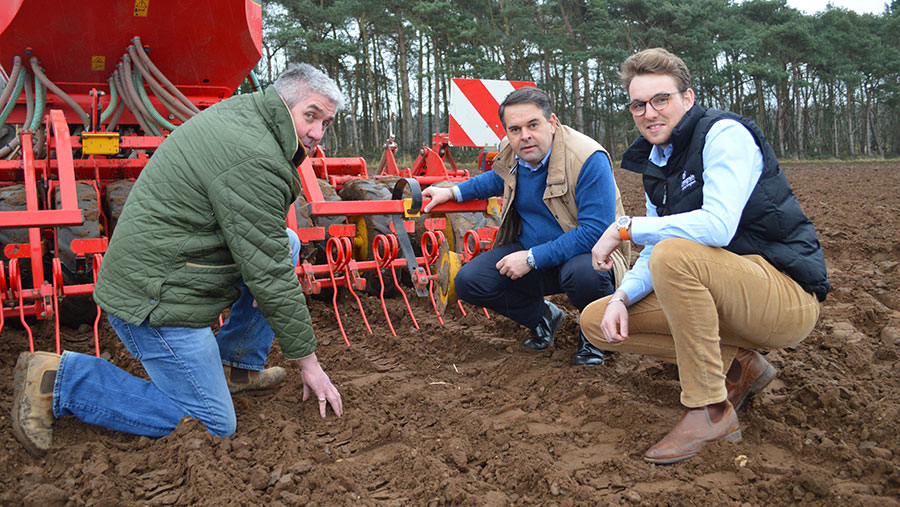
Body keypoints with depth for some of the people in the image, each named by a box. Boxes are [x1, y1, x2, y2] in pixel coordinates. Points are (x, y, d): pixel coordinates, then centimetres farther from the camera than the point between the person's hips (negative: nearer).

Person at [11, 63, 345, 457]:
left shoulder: (239, 111, 8)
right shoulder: (253, 160, -24)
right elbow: (269, 276, -21)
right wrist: (308, 360, -11)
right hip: (156, 298, -10)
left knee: (285, 244, 12)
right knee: (213, 425, -2)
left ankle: (236, 366, 18)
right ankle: (59, 379, -1)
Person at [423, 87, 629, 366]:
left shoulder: (589, 159, -25)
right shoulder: (510, 154, -2)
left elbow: (596, 232, -29)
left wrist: (532, 258, -27)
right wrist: (454, 192, 14)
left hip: (586, 252, -6)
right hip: (530, 251, 6)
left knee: (582, 274, -41)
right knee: (468, 282, -11)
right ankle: (542, 316, 15)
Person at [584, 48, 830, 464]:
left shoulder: (725, 133, -14)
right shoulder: (657, 163, 11)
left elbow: (718, 225, -30)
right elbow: (653, 254, 9)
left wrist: (626, 226, -23)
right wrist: (622, 297, -10)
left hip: (788, 295, -8)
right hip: (722, 295, 9)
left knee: (675, 255, -36)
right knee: (596, 321, 0)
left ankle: (711, 410, -21)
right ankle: (737, 365, 5)